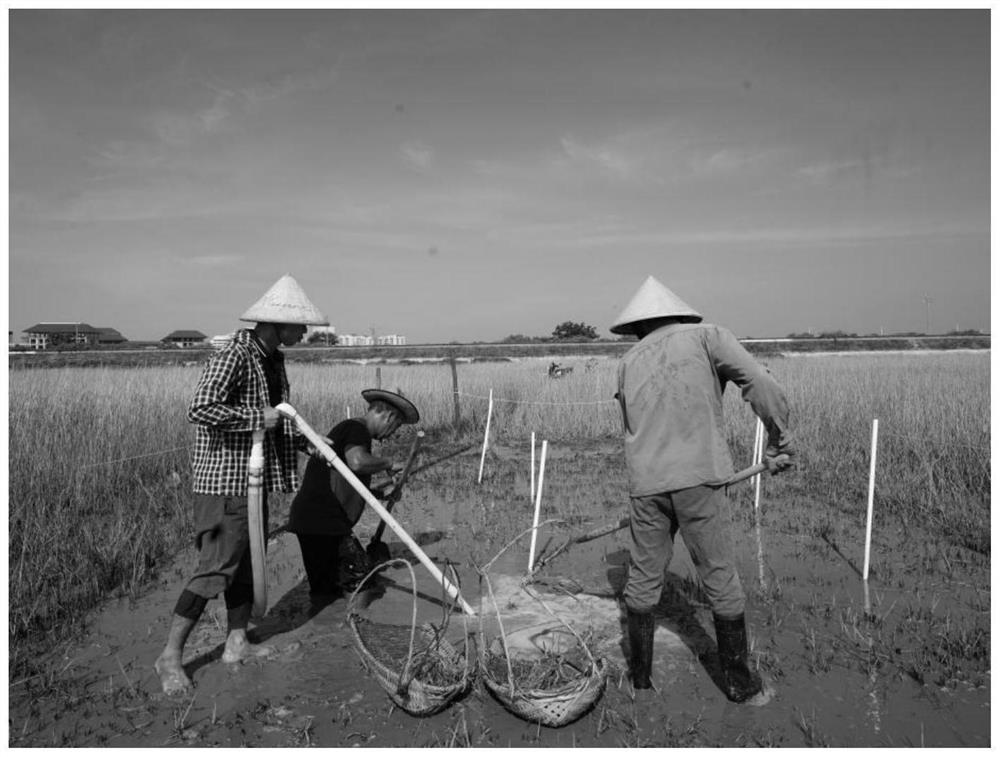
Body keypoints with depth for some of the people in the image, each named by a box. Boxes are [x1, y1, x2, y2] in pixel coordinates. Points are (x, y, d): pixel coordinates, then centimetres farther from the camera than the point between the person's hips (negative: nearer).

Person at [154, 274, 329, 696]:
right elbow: (199, 409, -30)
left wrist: (301, 442, 11)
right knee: (216, 569, -3)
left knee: (248, 563, 15)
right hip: (224, 482, -9)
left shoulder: (273, 360, 11)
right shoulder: (233, 358, -18)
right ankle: (170, 657, 12)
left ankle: (236, 642, 29)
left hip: (255, 480, 9)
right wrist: (258, 417, -26)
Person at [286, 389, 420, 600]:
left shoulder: (350, 429, 22)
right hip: (320, 521, -10)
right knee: (325, 592, -7)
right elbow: (357, 461, -31)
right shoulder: (357, 428, -8)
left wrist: (378, 492, 14)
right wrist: (388, 464, -13)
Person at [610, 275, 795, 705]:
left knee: (643, 579, 14)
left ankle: (639, 679, 28)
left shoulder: (628, 363, 14)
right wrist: (780, 443, 3)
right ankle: (739, 685, 23)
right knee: (721, 580, 10)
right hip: (697, 478, -3)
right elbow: (760, 384, -6)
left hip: (646, 484, 3)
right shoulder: (705, 336, 5)